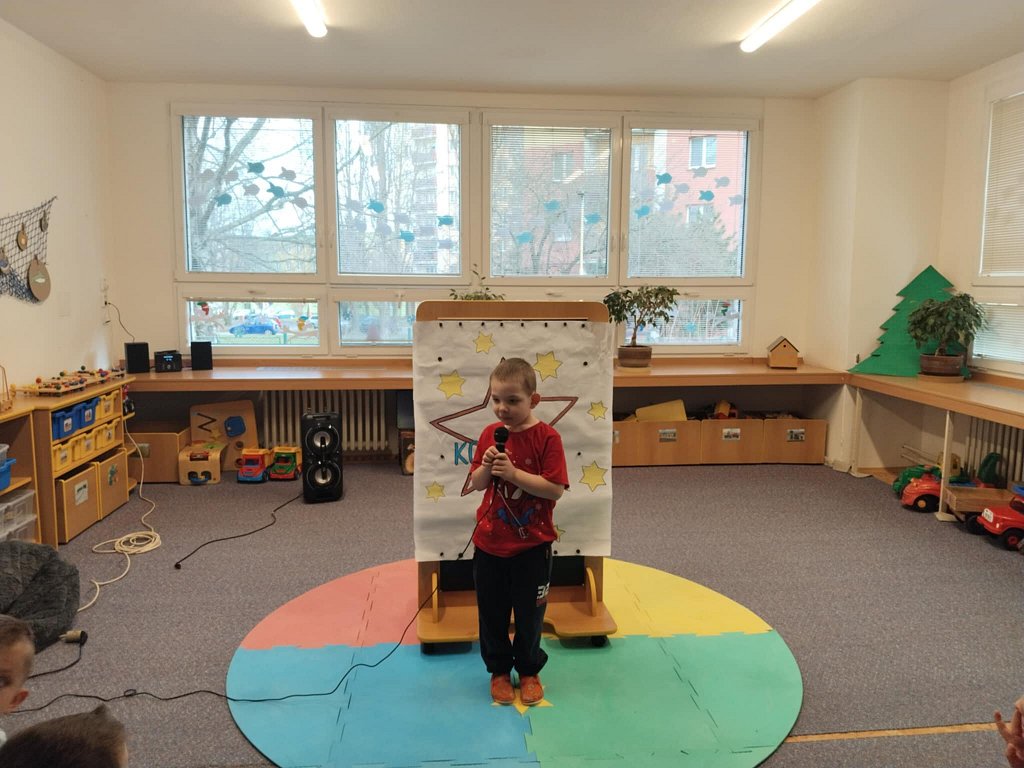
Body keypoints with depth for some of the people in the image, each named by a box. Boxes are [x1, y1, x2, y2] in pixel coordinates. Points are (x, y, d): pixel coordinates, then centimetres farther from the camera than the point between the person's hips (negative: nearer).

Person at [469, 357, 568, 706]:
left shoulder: (547, 437, -15)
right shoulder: (490, 434, -1)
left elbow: (556, 489, -20)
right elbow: (477, 484, 4)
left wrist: (513, 473, -27)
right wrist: (486, 467, -17)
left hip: (532, 545, -3)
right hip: (489, 543, 4)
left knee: (529, 613, 13)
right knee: (491, 612, 15)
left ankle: (529, 671, 35)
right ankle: (498, 670, 36)